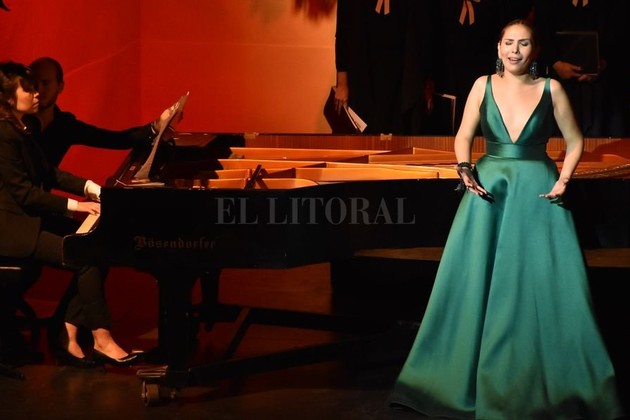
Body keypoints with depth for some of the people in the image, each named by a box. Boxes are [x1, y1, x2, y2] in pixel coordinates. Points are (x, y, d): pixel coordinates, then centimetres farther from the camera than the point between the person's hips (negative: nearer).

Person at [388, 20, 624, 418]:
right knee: (475, 283, 4)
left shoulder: (551, 89, -1)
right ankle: (469, 376, 18)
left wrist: (563, 181, -7)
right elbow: (464, 137, 9)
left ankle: (549, 383, 12)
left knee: (543, 287, -1)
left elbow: (575, 142, 7)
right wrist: (466, 170, -8)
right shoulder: (484, 85, 3)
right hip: (489, 191, 2)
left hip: (537, 193, -1)